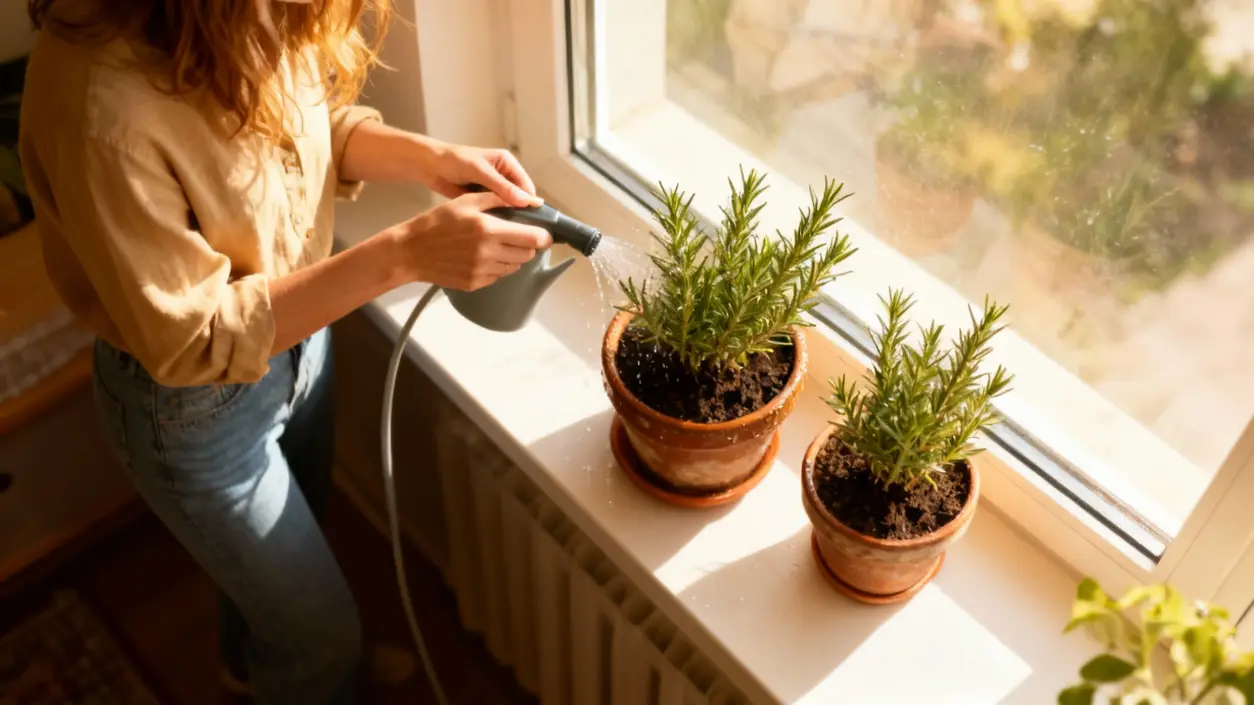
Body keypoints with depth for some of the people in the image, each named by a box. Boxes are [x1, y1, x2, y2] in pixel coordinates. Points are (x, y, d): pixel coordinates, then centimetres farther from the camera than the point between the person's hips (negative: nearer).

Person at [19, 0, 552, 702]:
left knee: (296, 533, 34)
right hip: (195, 404, -7)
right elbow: (190, 342, -31)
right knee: (322, 631, 15)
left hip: (296, 331, 7)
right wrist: (404, 254, -38)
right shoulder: (104, 111, -39)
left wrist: (428, 157, -18)